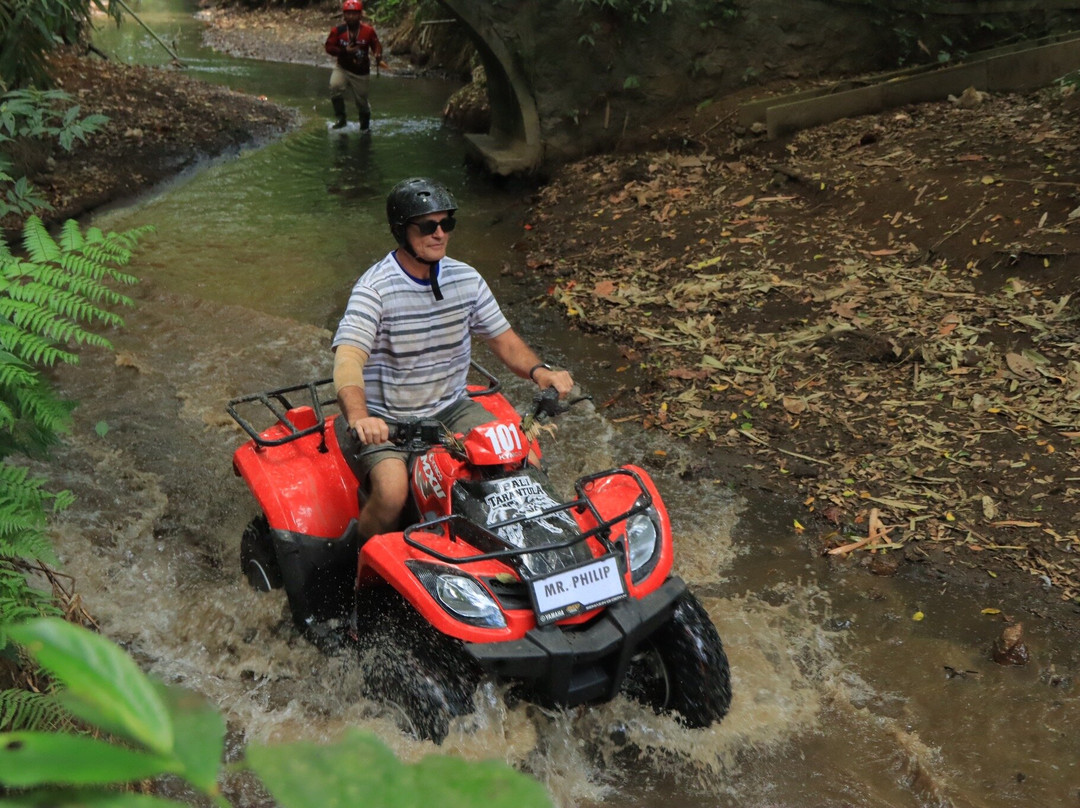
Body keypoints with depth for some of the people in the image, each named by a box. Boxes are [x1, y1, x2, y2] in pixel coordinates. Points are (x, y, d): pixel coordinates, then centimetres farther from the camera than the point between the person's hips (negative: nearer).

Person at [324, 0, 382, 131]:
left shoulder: (368, 31, -10)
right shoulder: (337, 31, -10)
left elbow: (377, 46, -3)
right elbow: (329, 47, -6)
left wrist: (378, 55, -28)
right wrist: (344, 51, -23)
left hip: (361, 72, 0)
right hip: (342, 68, 0)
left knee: (361, 101, 10)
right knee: (335, 86, -30)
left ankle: (365, 123, 40)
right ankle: (341, 117, -13)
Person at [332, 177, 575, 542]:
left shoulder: (466, 279, 1)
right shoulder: (375, 288, -16)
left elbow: (503, 338, 8)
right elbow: (348, 359, -30)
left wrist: (538, 371, -14)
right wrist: (358, 417, -50)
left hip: (452, 409, 5)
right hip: (386, 421, -5)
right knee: (392, 492, -31)